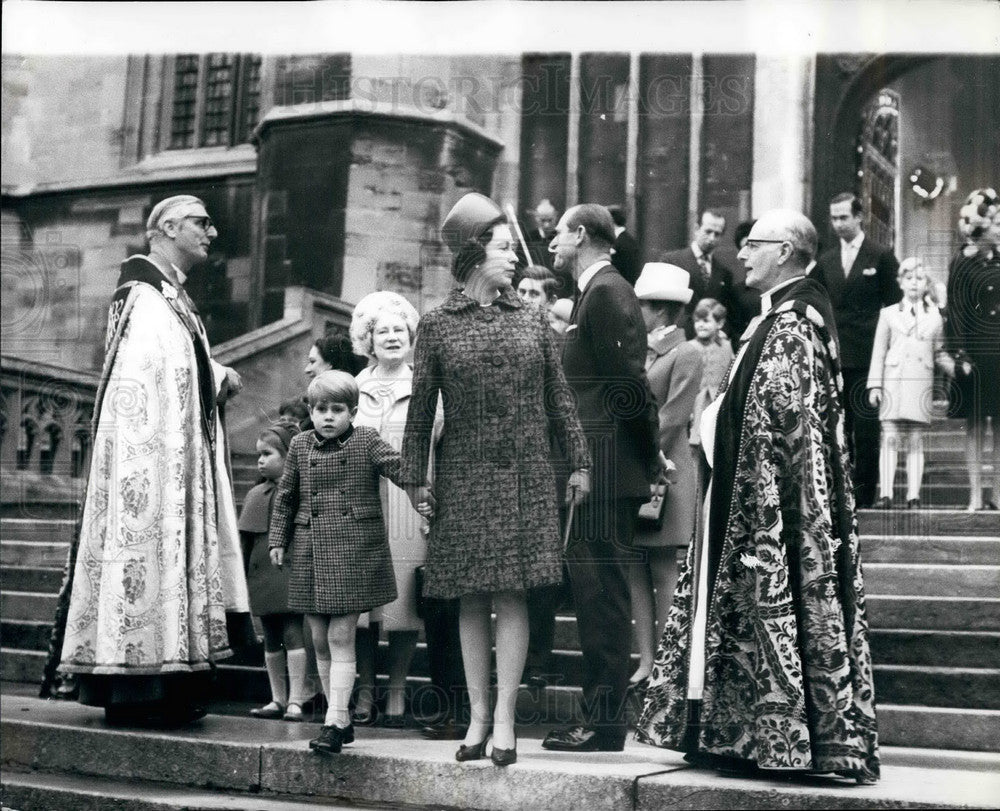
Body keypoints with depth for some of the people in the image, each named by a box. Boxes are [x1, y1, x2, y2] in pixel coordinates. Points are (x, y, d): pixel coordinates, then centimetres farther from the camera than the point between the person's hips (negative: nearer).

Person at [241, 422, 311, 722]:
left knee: (293, 634, -9)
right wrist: (243, 577, 9)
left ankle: (295, 701, -5)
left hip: (293, 575, -6)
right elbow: (246, 540, 13)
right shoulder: (255, 496, 11)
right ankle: (278, 699, 21)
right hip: (263, 577, 6)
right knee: (271, 639, 12)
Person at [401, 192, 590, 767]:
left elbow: (559, 398, 9)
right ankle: (478, 716, 14)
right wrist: (415, 477, 1)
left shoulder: (533, 319, 7)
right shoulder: (438, 325, 1)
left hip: (526, 477, 1)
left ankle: (505, 719, 2)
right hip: (465, 477, 0)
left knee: (512, 595, -3)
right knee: (472, 600, 4)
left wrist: (580, 462, 5)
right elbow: (421, 408, 4)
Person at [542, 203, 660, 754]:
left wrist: (650, 458, -10)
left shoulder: (607, 292, -11)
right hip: (595, 472, 10)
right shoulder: (596, 293, 19)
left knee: (602, 593, -7)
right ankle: (599, 715, 18)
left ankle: (605, 723, -2)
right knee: (594, 593, 12)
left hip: (605, 470, -10)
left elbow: (629, 381, -15)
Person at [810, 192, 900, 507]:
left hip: (867, 357, -4)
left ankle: (864, 492, 4)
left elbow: (894, 305, 0)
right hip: (833, 357, 4)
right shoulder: (825, 261, 13)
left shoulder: (881, 257, 0)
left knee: (866, 430, -3)